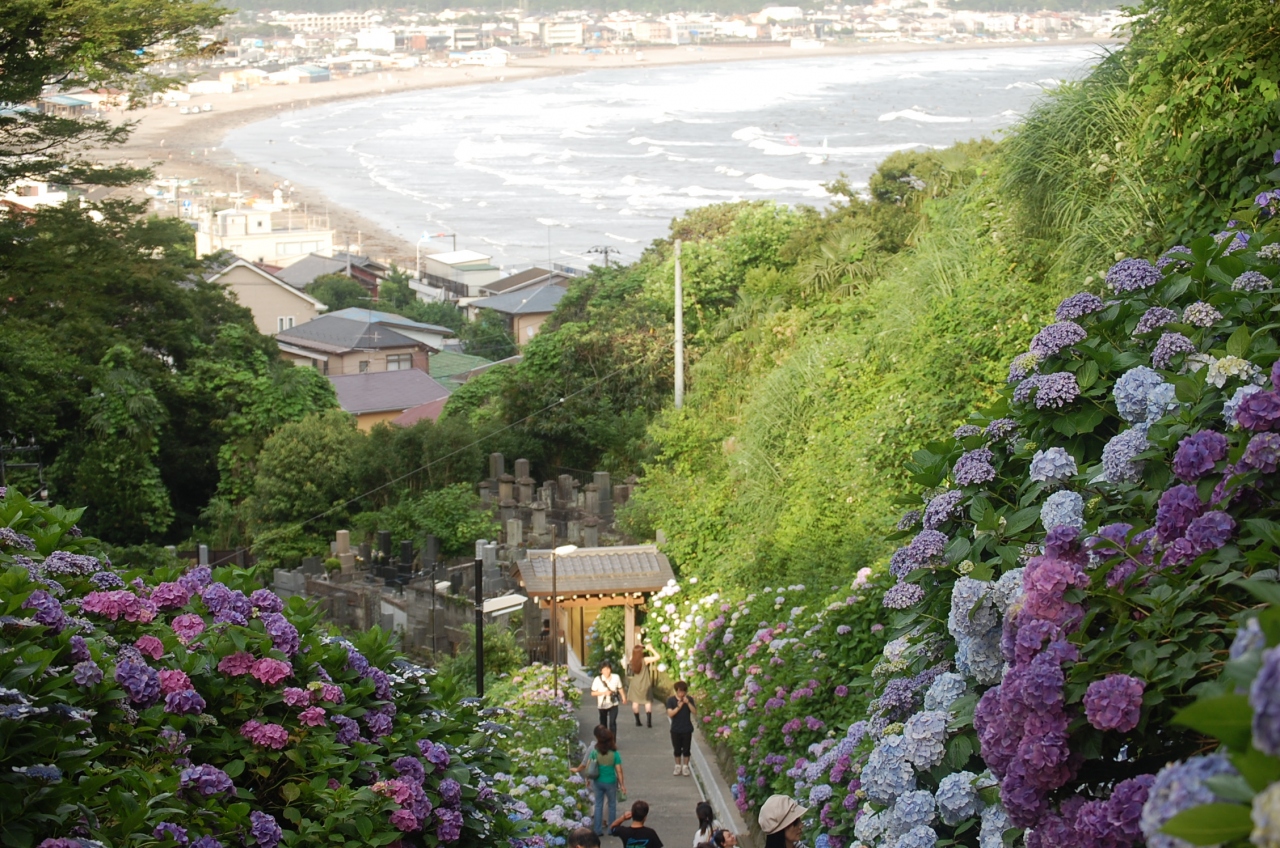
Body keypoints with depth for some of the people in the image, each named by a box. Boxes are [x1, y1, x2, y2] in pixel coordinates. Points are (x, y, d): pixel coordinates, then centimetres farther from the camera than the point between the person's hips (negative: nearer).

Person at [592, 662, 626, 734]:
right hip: (602, 705, 0)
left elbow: (620, 688, 8)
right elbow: (593, 693, -14)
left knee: (612, 722, -13)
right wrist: (604, 692, -24)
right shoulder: (598, 679, -17)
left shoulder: (616, 677, -10)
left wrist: (623, 697, 14)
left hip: (613, 704, 0)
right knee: (603, 723, 16)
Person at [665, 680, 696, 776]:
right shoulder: (671, 700, -6)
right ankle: (678, 766, 21)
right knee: (677, 750, 9)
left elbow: (694, 711, -11)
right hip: (675, 730, 0)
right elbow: (670, 714, -14)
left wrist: (688, 703, -23)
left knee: (686, 749, 6)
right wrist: (678, 707, -25)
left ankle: (685, 767, 17)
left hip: (687, 729, 0)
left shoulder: (689, 699, -3)